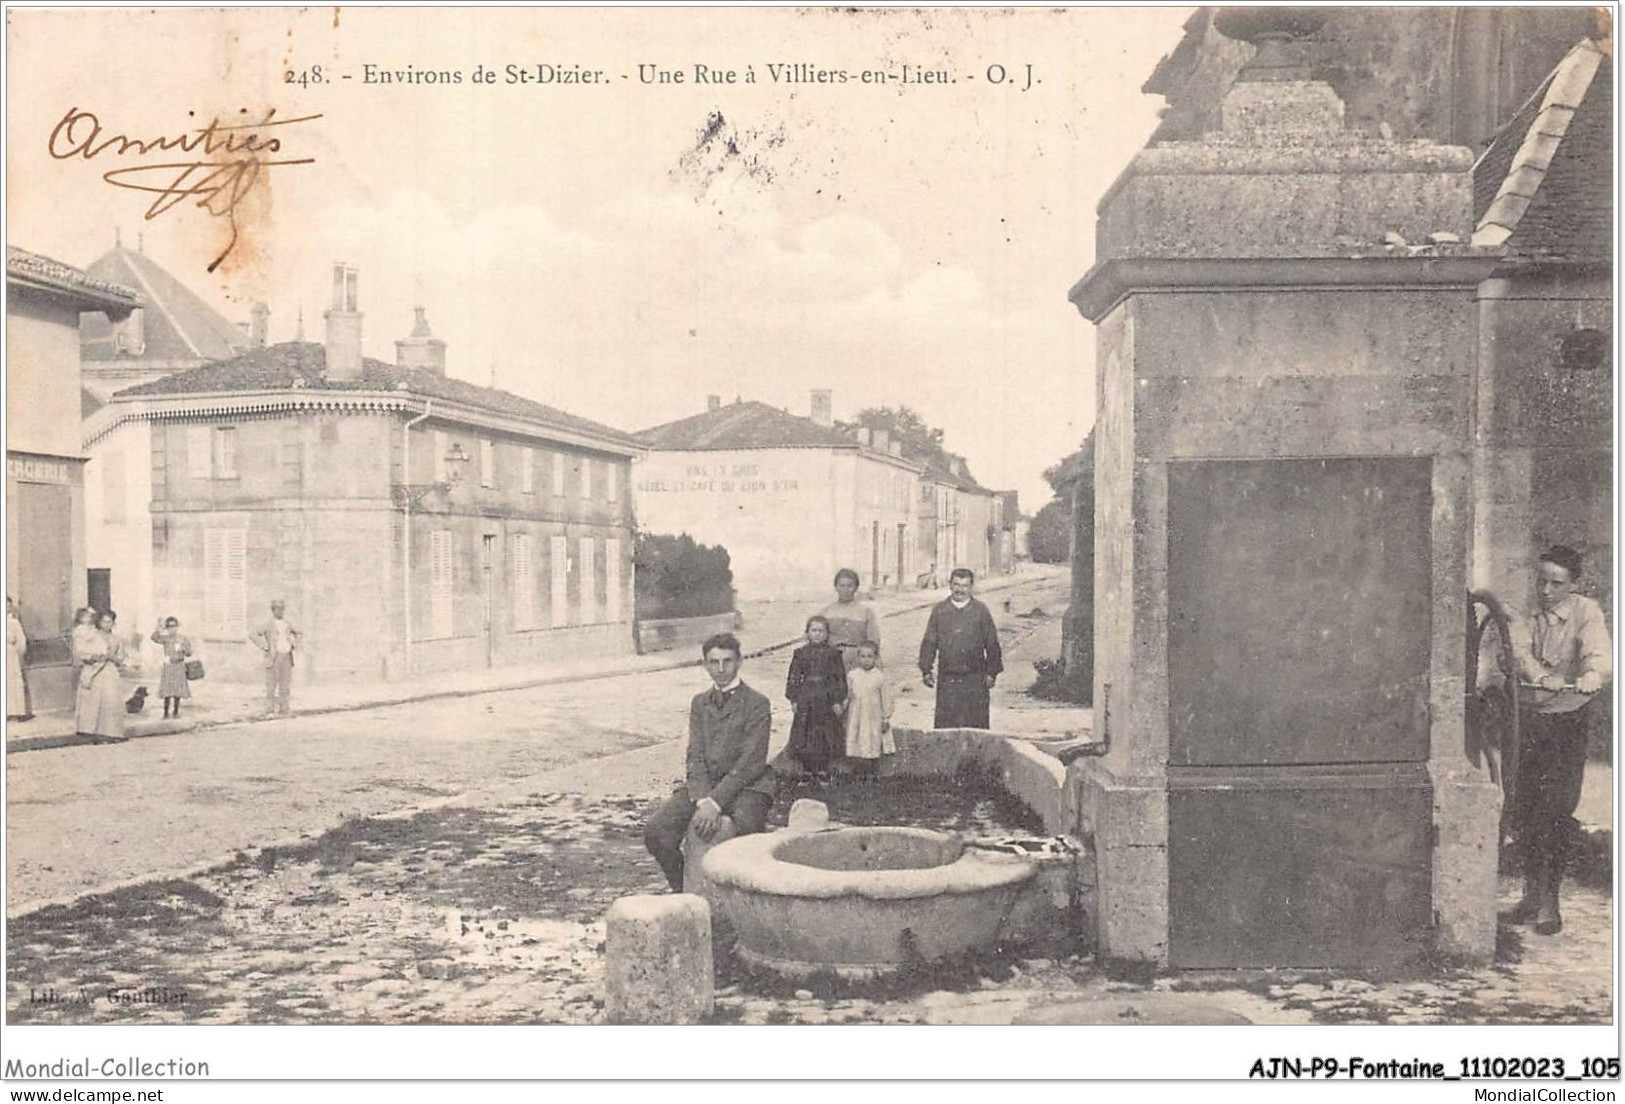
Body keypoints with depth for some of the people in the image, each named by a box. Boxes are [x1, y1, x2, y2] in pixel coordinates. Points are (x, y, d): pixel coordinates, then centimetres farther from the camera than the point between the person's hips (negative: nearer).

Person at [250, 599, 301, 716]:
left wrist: (294, 645, 15)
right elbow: (254, 635, -10)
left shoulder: (287, 623, 13)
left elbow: (298, 633, 30)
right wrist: (264, 647, -12)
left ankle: (283, 711, 9)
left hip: (286, 657, 5)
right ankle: (269, 711, -1)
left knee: (285, 685, 4)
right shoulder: (268, 624, -2)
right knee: (271, 685, -5)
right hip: (273, 657, -5)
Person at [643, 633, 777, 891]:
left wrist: (716, 802, -20)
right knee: (655, 831, -17)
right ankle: (682, 890, 5)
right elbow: (695, 756, 5)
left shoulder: (757, 704, -2)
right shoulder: (699, 703, 15)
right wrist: (703, 800, -14)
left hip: (746, 786, -4)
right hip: (702, 785, 5)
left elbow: (751, 762, -10)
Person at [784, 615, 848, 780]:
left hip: (826, 700, -1)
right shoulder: (801, 653, 3)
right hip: (805, 699, 1)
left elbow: (840, 678, 1)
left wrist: (838, 701, -3)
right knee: (804, 734, 3)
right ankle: (807, 770, 15)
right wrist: (793, 699, 1)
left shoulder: (833, 654, 0)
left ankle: (822, 769, 15)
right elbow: (794, 677, 6)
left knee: (825, 734, 3)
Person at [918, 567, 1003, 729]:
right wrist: (926, 670, 2)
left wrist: (991, 673, 2)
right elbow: (929, 642, 7)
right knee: (945, 722, 1)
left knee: (976, 723, 1)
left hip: (974, 679, -1)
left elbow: (992, 644, 5)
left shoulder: (981, 611, 3)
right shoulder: (939, 610, 6)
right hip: (946, 678, 1)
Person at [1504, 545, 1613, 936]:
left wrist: (1592, 675, -51)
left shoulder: (1586, 613, -8)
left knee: (1557, 809, -7)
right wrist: (1541, 676, -38)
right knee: (1523, 808, 4)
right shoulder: (1528, 618, 3)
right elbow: (1519, 651, -16)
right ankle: (1533, 891, 21)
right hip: (1531, 717, 3)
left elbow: (1600, 654, -27)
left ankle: (1549, 900, 5)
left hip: (1570, 719, -3)